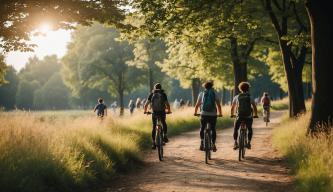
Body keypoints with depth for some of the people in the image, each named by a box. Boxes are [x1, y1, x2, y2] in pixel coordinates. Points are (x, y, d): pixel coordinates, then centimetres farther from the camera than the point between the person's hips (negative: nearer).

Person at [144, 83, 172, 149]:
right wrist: (169, 110, 13)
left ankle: (154, 143, 8)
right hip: (162, 112, 0)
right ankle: (165, 136, 17)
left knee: (154, 128, 12)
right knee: (164, 123, 29)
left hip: (154, 113, 0)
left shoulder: (151, 94, 5)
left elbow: (146, 104, 1)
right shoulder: (163, 94, 2)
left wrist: (145, 111, 18)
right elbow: (167, 104, -5)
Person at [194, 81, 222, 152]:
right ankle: (213, 145, 8)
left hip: (204, 114, 0)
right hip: (213, 115, 0)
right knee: (213, 129, 14)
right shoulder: (215, 94, 7)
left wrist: (195, 112, 24)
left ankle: (202, 142, 2)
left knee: (202, 129, 18)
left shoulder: (201, 94, 7)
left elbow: (197, 105, 9)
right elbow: (219, 105, 7)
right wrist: (220, 113, 21)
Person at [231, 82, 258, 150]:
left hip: (239, 116, 0)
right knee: (250, 129, 25)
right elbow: (254, 107, -2)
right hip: (248, 117, 0)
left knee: (235, 129, 20)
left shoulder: (236, 97, 4)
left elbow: (232, 107, 10)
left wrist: (232, 114, 26)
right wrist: (256, 115, 14)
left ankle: (235, 143, 5)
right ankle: (248, 143, 14)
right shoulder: (250, 98, 2)